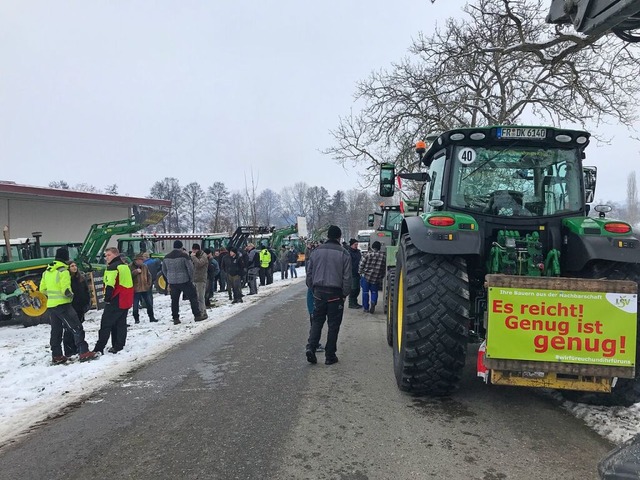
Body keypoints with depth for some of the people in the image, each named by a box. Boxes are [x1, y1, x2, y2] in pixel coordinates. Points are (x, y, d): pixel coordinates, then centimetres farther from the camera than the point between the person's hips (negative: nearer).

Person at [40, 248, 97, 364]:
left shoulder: (47, 272, 10)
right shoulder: (63, 271, -15)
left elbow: (42, 289, 15)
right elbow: (66, 290, -21)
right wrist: (71, 295, -1)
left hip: (50, 305, 8)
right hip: (63, 305, -8)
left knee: (55, 330, 15)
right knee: (77, 328, -5)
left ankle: (56, 356, 20)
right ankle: (84, 353, -10)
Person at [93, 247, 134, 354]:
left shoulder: (112, 267, -11)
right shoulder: (125, 266, 17)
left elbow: (110, 285, -20)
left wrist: (107, 298, -14)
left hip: (115, 301, -8)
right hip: (126, 301, 8)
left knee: (106, 324, -4)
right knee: (121, 324, 12)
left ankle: (99, 348, -6)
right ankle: (119, 346, 14)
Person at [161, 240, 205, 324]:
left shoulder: (166, 257, 7)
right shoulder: (184, 255, -10)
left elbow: (164, 270, 15)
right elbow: (190, 268, -11)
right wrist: (191, 279, 2)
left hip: (172, 282, 5)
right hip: (184, 281, -5)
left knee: (174, 300, 10)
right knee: (193, 297, 4)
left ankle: (175, 318, 12)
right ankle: (197, 315, 4)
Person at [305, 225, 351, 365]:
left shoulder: (316, 252, 4)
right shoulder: (344, 254, -7)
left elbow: (309, 273, 9)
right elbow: (347, 277, -7)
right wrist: (345, 294, 3)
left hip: (319, 292, 3)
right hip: (335, 294, -3)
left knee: (317, 321, 14)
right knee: (333, 325, 6)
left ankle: (311, 347, -3)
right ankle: (330, 356, 11)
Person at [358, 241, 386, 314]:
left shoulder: (368, 255, -9)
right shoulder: (383, 256, 0)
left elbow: (361, 265, -5)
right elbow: (384, 268, 6)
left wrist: (360, 273, 11)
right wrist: (381, 277, 16)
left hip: (366, 276, -2)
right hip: (376, 278, 2)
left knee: (365, 292, 10)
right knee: (374, 292, 15)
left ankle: (366, 307, 13)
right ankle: (373, 302, -10)